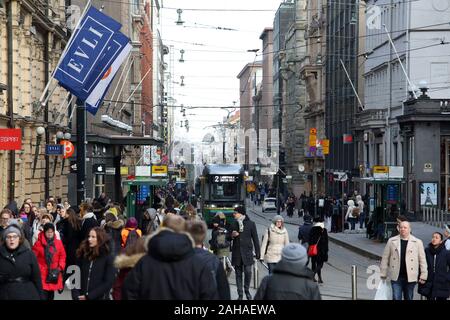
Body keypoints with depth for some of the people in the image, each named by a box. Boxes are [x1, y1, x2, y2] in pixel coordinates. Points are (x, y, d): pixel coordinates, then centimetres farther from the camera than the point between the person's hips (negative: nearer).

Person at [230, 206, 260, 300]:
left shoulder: (250, 224, 1)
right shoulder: (233, 224, 9)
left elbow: (255, 238, 3)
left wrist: (258, 252, 0)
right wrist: (232, 235, -6)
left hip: (247, 252, -3)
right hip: (236, 252, 3)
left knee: (248, 272, -9)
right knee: (238, 274, 4)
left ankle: (247, 291, 13)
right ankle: (240, 294, 10)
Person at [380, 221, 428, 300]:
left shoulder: (417, 242, 3)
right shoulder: (392, 241, 6)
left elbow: (422, 260, 2)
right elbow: (385, 258, 7)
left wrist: (423, 276, -2)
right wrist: (383, 274, 4)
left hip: (410, 278, 0)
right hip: (396, 277, 0)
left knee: (409, 298, 10)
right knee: (396, 298, -4)